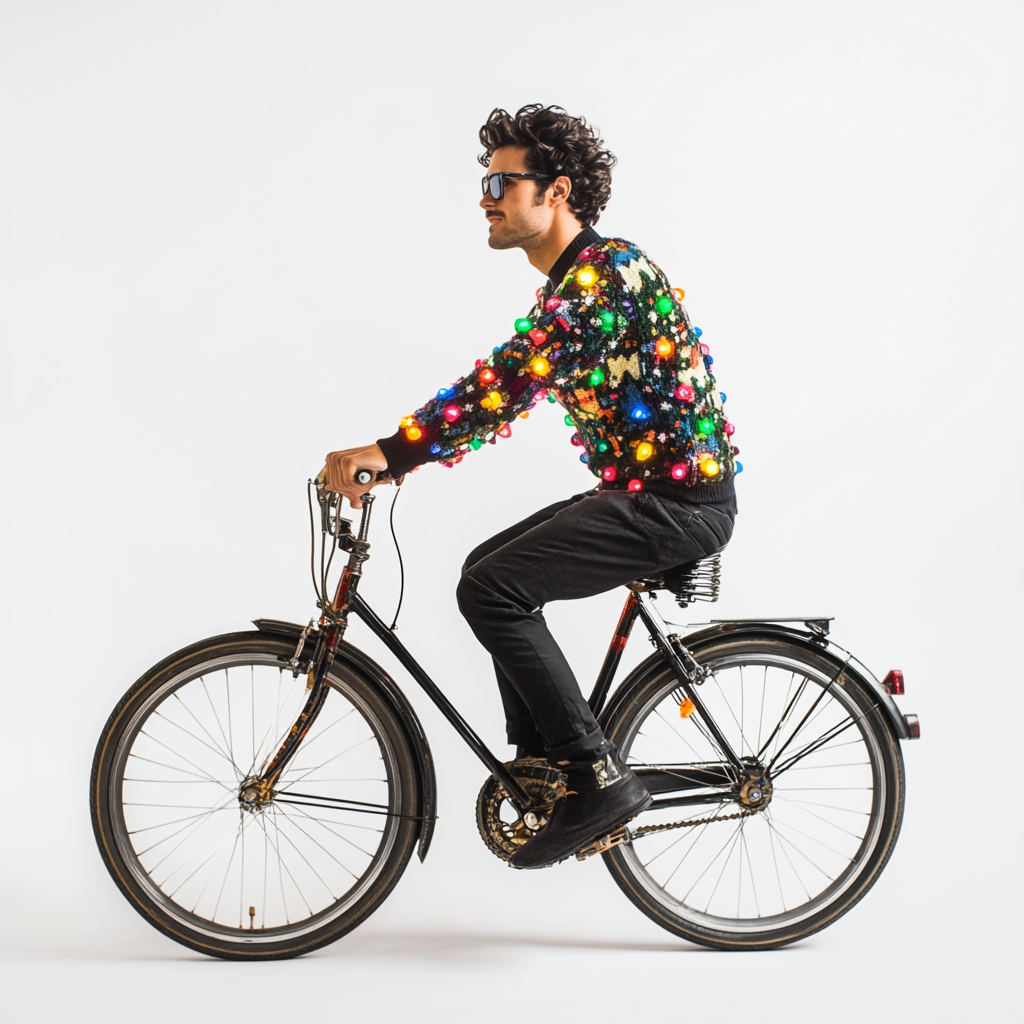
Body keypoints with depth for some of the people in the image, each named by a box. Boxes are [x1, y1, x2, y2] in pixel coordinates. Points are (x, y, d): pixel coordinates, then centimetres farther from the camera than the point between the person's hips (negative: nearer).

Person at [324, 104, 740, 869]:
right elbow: (510, 389, 17)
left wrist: (388, 453, -30)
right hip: (645, 489, 11)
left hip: (680, 498, -11)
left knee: (492, 590, -18)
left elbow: (511, 382, -28)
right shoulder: (574, 279, 16)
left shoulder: (606, 271, -17)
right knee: (491, 569, 16)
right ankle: (544, 764, 20)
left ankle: (600, 779, -11)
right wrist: (398, 455, 10)